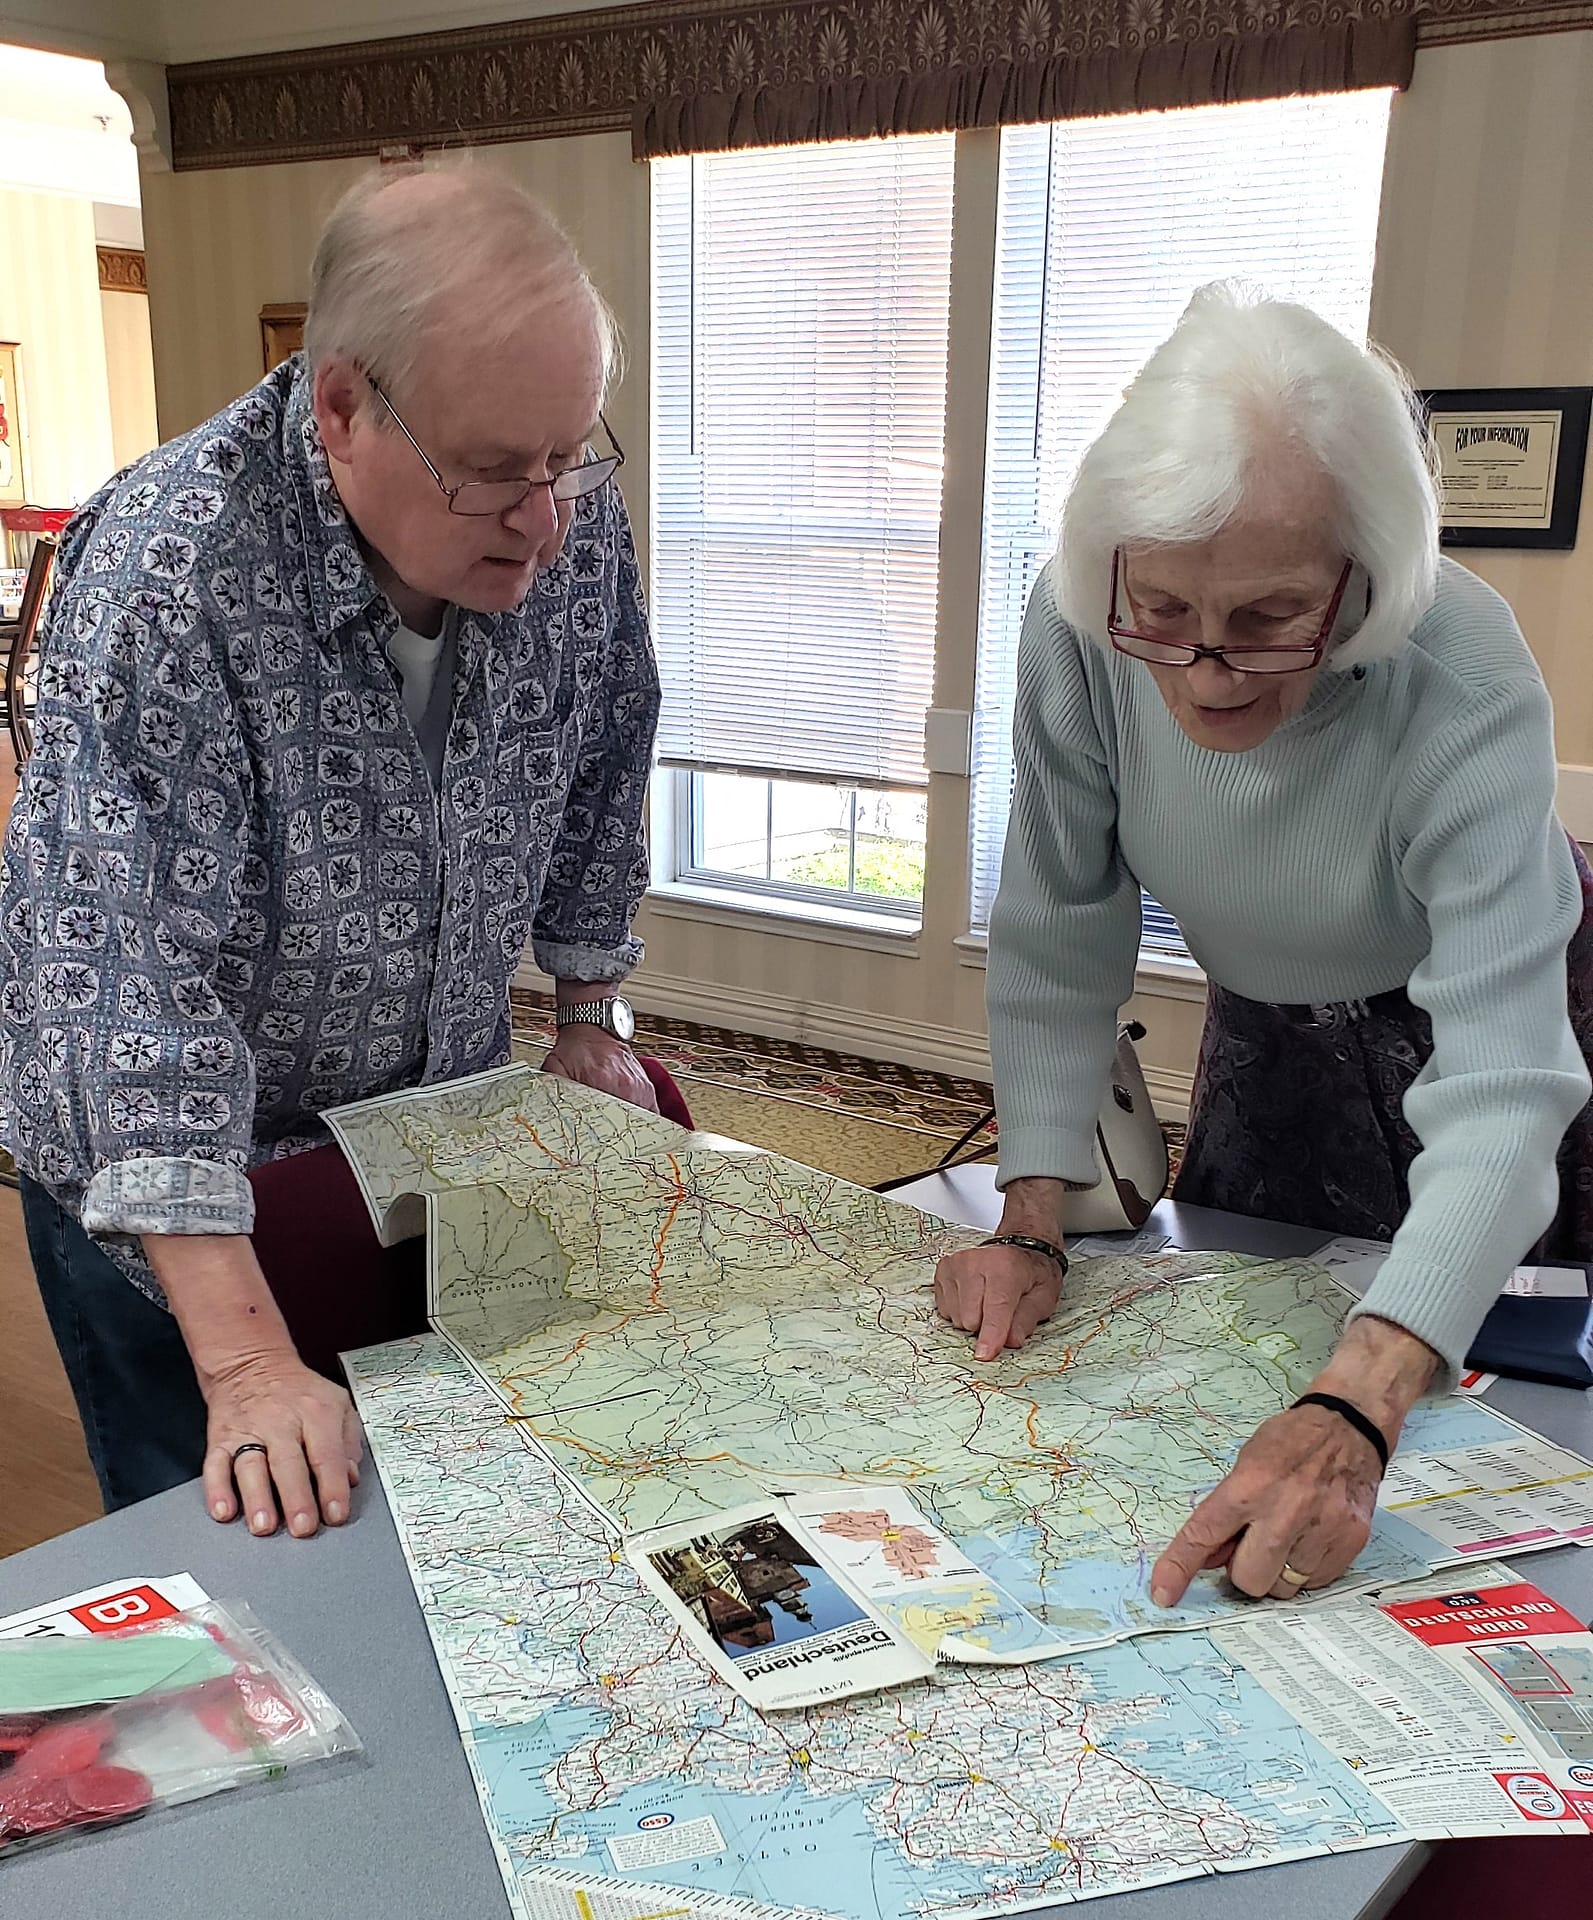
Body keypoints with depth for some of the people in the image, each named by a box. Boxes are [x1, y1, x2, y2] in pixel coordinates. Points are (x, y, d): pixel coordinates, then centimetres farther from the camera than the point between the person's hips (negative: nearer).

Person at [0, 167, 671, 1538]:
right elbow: (132, 965, -36)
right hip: (176, 1187, -4)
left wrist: (593, 1018, 7)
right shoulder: (169, 577, -31)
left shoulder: (572, 515, -14)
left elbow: (599, 772, 3)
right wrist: (248, 1367, -39)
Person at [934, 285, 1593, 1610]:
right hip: (1268, 1025, 3)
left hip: (1480, 1002, -3)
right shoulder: (1076, 630, -30)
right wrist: (1031, 1224, -26)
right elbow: (1058, 939, -19)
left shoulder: (1466, 687, -40)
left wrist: (1355, 1416, -58)